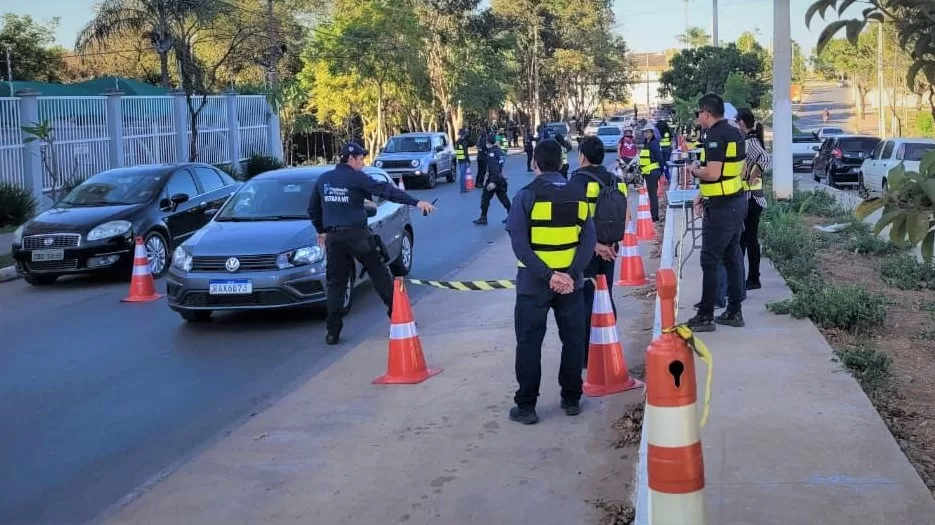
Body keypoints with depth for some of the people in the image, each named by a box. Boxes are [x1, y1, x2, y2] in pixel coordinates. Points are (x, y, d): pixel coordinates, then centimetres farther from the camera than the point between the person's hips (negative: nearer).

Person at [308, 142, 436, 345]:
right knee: (380, 275, 7)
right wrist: (416, 202, -17)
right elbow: (386, 191, -13)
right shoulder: (356, 178, -6)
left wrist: (321, 231, 32)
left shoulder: (323, 179, 11)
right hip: (357, 234, -4)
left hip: (333, 237, 4)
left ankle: (333, 331, 3)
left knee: (335, 283, 7)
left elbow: (313, 209, 19)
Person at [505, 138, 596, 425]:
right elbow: (589, 238, -4)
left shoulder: (527, 195, -9)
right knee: (573, 339, 14)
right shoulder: (578, 194, 3)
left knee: (529, 343, 5)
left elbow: (519, 244, -17)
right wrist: (571, 274, -11)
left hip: (534, 282, -3)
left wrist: (548, 276, -18)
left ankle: (526, 406, 8)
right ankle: (571, 399, 22)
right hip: (570, 279, 3)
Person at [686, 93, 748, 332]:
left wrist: (695, 171, -6)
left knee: (710, 261, -4)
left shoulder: (715, 136, -17)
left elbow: (713, 173, -26)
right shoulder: (735, 134, 13)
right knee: (732, 256, 14)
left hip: (721, 208, -10)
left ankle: (705, 317, 0)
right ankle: (734, 311, 20)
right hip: (737, 202, 10)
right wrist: (704, 194, 20)